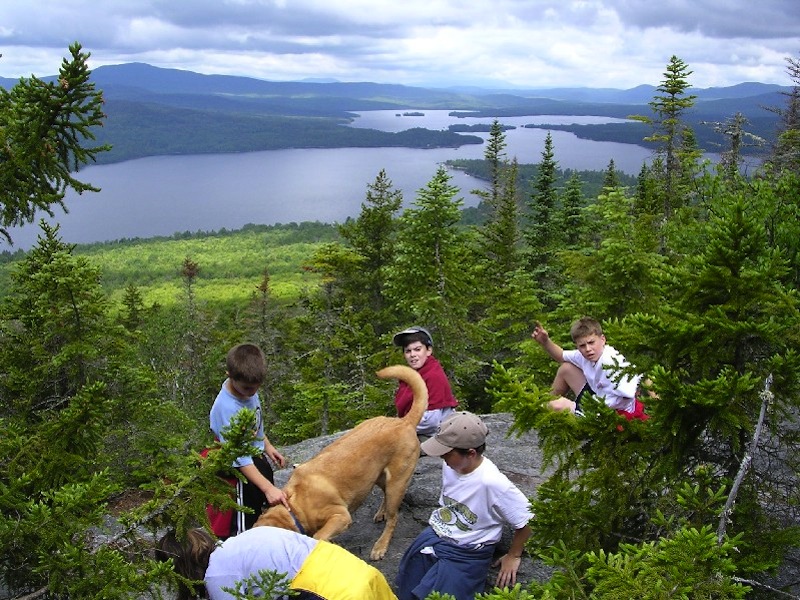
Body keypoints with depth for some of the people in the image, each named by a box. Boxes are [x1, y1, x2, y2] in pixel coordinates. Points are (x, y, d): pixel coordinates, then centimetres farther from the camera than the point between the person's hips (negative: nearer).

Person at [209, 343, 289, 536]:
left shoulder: (247, 387, -11)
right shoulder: (227, 408, -34)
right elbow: (240, 457, -32)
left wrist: (267, 446, 14)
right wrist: (268, 488, -34)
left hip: (258, 457, 9)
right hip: (242, 470, -8)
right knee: (245, 521, 5)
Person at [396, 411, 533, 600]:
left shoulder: (492, 482, -30)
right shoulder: (451, 464, -10)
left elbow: (526, 520, -19)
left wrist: (513, 556, -6)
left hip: (466, 554, -6)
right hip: (433, 535, 6)